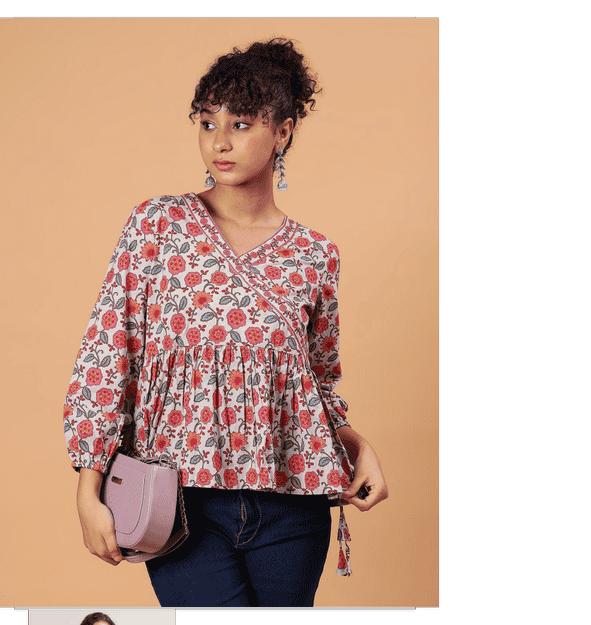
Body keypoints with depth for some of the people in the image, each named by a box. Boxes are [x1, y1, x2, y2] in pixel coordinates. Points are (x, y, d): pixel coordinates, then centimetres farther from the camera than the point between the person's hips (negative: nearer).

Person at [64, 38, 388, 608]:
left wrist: (355, 443, -3)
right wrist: (89, 491, -6)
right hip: (182, 496, -2)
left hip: (289, 503, 2)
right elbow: (104, 357, -2)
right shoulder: (157, 224, -1)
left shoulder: (315, 256, 4)